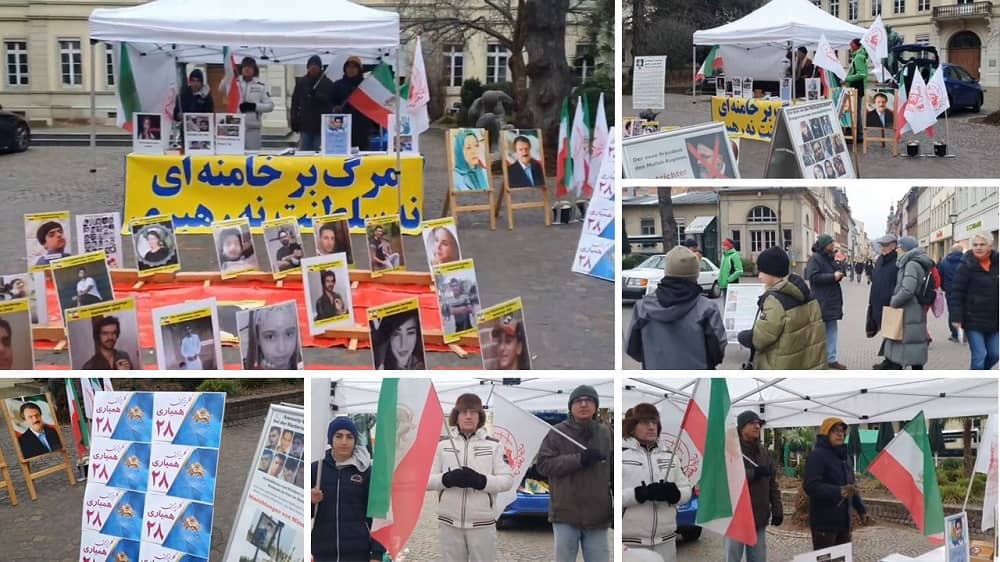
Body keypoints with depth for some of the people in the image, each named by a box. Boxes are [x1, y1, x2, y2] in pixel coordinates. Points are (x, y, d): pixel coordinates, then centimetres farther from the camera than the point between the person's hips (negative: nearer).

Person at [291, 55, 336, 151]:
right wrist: (294, 122, 4)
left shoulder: (327, 83, 1)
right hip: (305, 124, 3)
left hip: (322, 125, -3)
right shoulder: (301, 82, 9)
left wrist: (316, 94, -21)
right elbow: (295, 103, 10)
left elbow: (330, 102, -7)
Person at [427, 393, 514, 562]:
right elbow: (426, 479, 3)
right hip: (449, 524, 1)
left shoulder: (493, 445, 5)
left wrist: (481, 481, -19)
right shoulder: (442, 444, 6)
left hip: (482, 524, -1)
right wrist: (447, 479, -17)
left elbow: (507, 480, -2)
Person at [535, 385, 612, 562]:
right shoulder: (558, 433, -2)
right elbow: (543, 463, -10)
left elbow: (612, 470, 11)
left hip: (597, 515, 2)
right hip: (565, 514, -2)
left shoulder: (605, 433, 5)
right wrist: (579, 459, -18)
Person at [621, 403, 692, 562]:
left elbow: (686, 490, 14)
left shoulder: (668, 455, 13)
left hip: (665, 541, 5)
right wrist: (641, 493, -23)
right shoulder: (622, 454, -5)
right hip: (630, 542, -5)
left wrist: (674, 493, -10)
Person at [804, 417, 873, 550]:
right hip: (824, 523, -8)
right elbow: (811, 486, -23)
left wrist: (862, 510, 17)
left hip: (843, 521, 9)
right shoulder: (817, 455, -12)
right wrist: (839, 491, -31)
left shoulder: (844, 456, 17)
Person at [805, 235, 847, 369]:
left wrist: (839, 274, 4)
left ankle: (831, 359, 15)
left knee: (832, 331, 10)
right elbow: (813, 276, -23)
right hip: (821, 302, -9)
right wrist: (833, 276, -21)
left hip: (832, 301, 9)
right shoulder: (815, 258, -12)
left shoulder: (829, 258, 16)